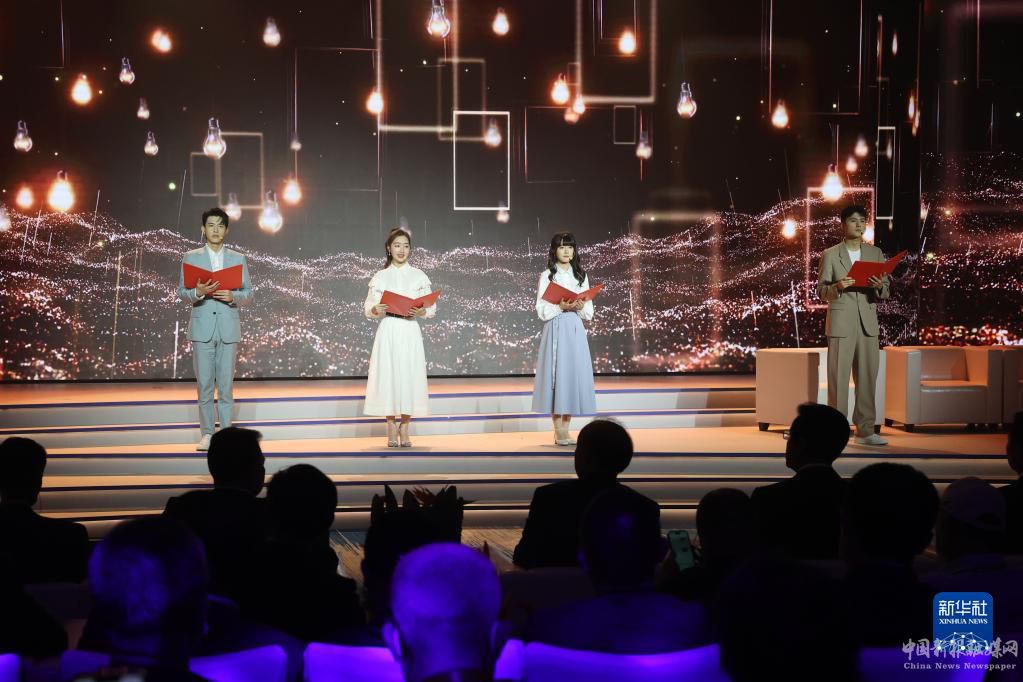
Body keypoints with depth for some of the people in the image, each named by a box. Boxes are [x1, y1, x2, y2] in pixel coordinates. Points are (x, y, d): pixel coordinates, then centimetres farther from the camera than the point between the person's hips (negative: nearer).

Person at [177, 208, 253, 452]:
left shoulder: (238, 259, 9)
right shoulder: (190, 257, 6)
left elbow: (248, 294, 7)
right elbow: (182, 293, 4)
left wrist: (232, 296, -13)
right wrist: (197, 292, -16)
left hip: (228, 328, 0)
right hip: (202, 327, 0)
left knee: (226, 383, 0)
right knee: (204, 383, 1)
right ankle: (207, 433, 8)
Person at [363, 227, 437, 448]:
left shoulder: (419, 276, 6)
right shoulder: (380, 277, 7)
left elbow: (432, 308, 5)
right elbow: (368, 308, 5)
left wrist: (420, 311, -15)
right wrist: (377, 310, -16)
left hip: (410, 333, 0)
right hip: (388, 332, 0)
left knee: (409, 377, -4)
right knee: (388, 376, -3)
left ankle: (404, 429, 5)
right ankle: (391, 428, 6)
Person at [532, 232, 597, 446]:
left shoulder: (581, 276, 11)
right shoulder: (547, 276, 1)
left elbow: (589, 313, 9)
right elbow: (542, 311, -5)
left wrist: (580, 307, -12)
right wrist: (561, 307, -20)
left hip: (575, 331, 4)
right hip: (555, 330, -4)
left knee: (574, 375, 0)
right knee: (556, 375, -6)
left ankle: (565, 430, 6)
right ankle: (558, 432, -2)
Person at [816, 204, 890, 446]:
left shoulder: (876, 253, 12)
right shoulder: (830, 254, 4)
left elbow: (885, 293, 10)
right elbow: (821, 291, 2)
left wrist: (880, 286, -13)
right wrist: (837, 287, -19)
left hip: (868, 322, 3)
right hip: (840, 323, -3)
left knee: (868, 377, 2)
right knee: (838, 378, -4)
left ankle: (865, 430, 9)